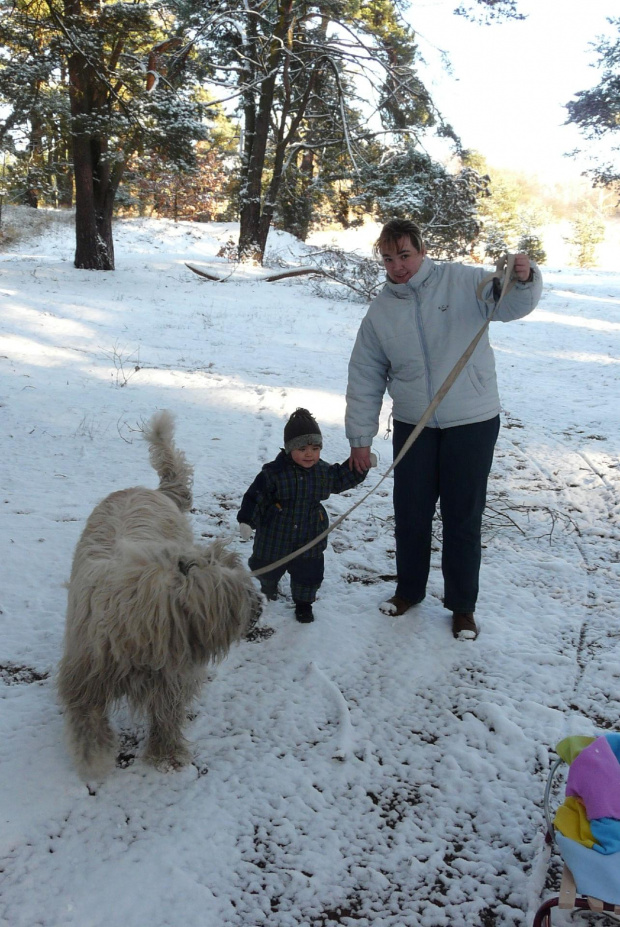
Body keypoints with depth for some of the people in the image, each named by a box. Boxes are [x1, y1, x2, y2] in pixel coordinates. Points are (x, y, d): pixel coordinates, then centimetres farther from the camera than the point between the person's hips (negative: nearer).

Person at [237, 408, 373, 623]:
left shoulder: (323, 471, -6)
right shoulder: (274, 472, -22)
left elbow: (341, 479, 13)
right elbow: (255, 496, -17)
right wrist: (246, 520, -22)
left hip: (308, 537, 2)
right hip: (276, 534, -2)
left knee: (309, 572, 10)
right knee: (267, 567, 20)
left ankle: (303, 603, 35)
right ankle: (269, 584, 55)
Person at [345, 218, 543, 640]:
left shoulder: (464, 281, -6)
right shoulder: (380, 312, 2)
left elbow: (513, 305, -11)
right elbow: (364, 380, 4)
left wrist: (524, 279, -35)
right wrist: (360, 438, 4)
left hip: (473, 424, -2)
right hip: (412, 427, 3)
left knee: (463, 518, 5)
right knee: (410, 514, 12)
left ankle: (463, 605, 23)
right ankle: (409, 589, 34)